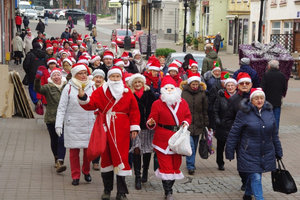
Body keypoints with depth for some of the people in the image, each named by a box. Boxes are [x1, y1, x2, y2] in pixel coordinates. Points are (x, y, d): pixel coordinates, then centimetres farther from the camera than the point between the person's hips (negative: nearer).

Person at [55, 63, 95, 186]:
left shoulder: (92, 87, 6)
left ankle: (86, 171, 27)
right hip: (73, 125, -1)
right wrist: (58, 124, -5)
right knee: (74, 151, 2)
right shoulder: (69, 88, 1)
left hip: (89, 124, 1)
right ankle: (75, 175, 14)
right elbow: (62, 108, 1)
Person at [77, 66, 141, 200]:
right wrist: (83, 97, -28)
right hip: (105, 128, 1)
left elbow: (134, 110, 6)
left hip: (121, 131, -1)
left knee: (121, 158, -3)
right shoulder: (101, 91, 3)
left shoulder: (127, 93, 4)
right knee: (106, 157, 9)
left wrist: (134, 128, 1)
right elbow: (91, 104, -8)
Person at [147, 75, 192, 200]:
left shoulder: (182, 102, 5)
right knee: (166, 166, -3)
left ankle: (169, 188, 28)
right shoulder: (157, 104, -6)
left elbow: (188, 116, 15)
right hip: (163, 140, -4)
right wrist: (151, 123, -30)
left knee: (176, 164, 12)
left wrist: (186, 122, -6)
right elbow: (153, 121, -8)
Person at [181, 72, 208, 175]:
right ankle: (190, 166, -11)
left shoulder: (202, 94, 5)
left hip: (198, 124, 3)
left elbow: (205, 110, 11)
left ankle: (191, 164, 25)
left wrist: (206, 123, 10)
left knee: (194, 146, 11)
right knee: (190, 144, -14)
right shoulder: (183, 93, -4)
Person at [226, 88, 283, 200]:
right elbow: (234, 134, -6)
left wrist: (278, 152, 15)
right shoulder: (244, 113, -10)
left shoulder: (269, 112, 4)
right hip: (249, 154, -5)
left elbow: (274, 134, 13)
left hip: (266, 154, 5)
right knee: (256, 178, -9)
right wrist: (230, 152, -6)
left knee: (253, 175, 17)